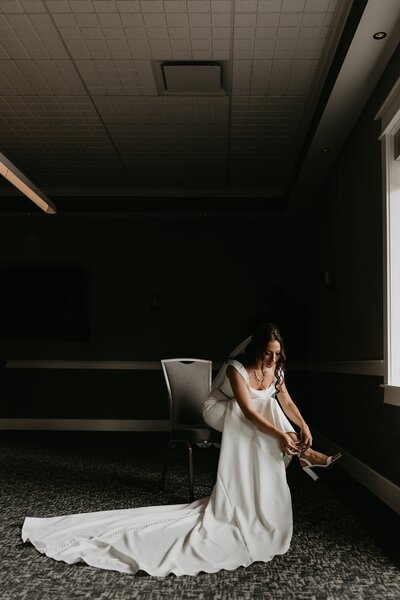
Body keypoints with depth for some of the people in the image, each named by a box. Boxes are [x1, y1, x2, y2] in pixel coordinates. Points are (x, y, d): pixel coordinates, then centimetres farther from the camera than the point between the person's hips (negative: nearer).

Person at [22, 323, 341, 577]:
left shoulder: (276, 369, -8)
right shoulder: (236, 368, -32)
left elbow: (288, 402, -3)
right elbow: (249, 411, -38)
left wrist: (304, 427, -18)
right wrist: (280, 434, -46)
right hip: (222, 411, -7)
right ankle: (300, 452, -18)